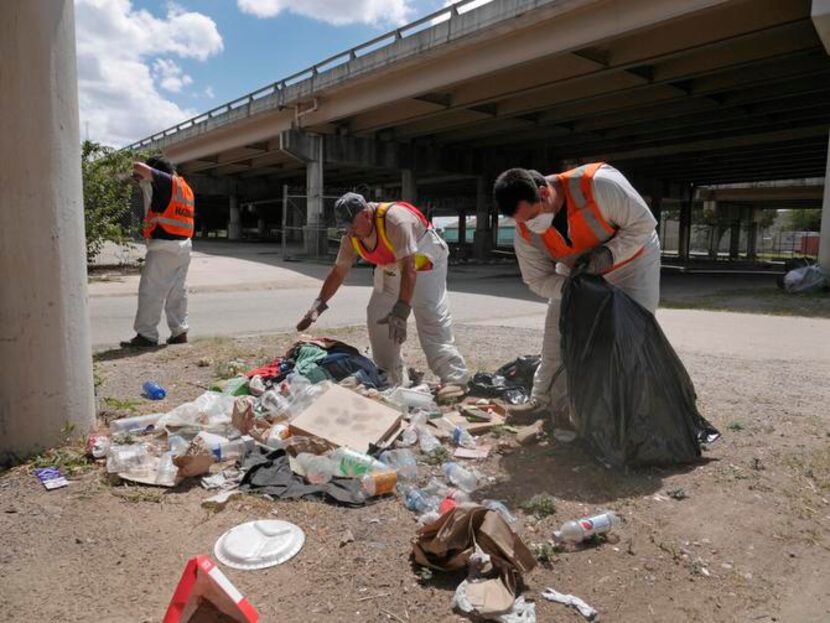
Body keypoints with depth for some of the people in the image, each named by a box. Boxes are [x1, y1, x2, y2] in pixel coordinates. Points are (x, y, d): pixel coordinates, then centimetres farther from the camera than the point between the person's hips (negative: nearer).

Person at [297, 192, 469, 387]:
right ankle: (392, 381, 13)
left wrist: (401, 311, -47)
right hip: (390, 268, 7)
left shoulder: (395, 219, -36)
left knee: (433, 320, -20)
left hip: (425, 263, -7)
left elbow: (409, 268, -41)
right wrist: (318, 305, -10)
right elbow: (338, 271, -4)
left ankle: (456, 382, -15)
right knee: (377, 319, 0)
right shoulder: (351, 236, -14)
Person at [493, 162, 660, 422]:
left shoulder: (598, 184, -39)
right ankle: (542, 400, 22)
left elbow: (643, 223, -26)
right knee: (556, 338, 5)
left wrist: (608, 253, -39)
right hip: (576, 270, 4)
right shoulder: (525, 233, -23)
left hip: (631, 260, -3)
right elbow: (538, 280, -14)